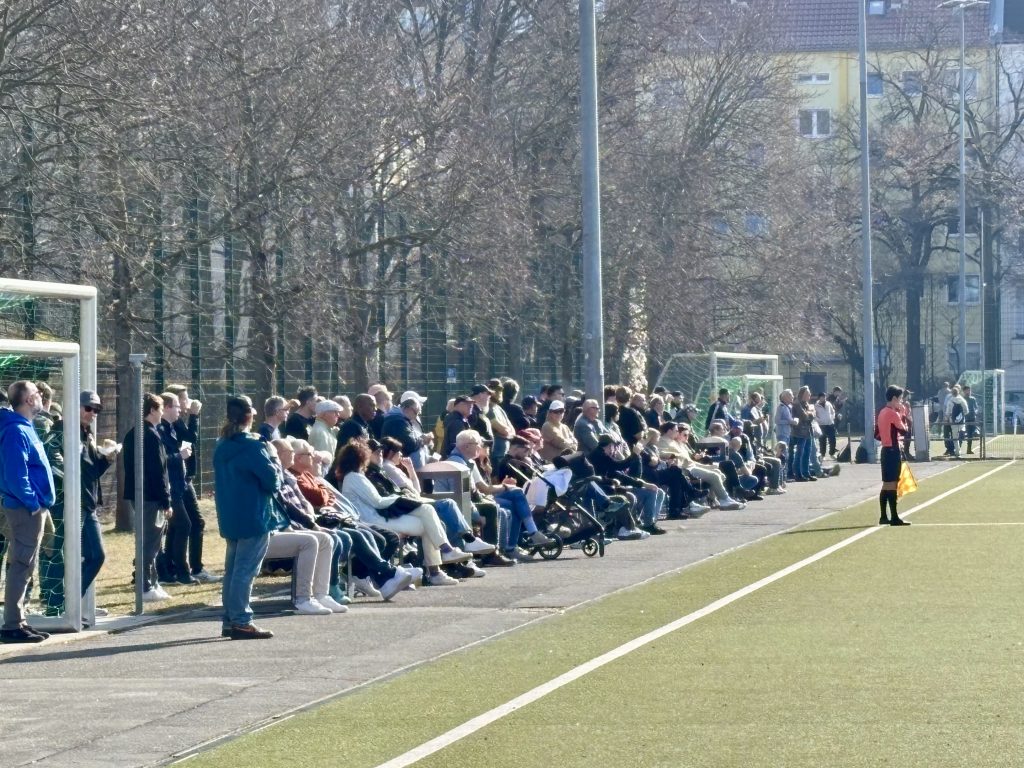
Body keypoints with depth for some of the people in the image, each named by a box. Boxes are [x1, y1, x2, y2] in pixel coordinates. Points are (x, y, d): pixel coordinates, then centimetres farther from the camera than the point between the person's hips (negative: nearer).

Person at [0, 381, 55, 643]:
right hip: (27, 510, -10)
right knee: (22, 567, -8)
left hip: (29, 508, 10)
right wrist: (34, 503, -18)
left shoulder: (24, 429, 14)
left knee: (22, 567, 13)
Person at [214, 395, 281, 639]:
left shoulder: (221, 447, 10)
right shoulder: (252, 446, -15)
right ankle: (241, 621, -7)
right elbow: (271, 478, -15)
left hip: (229, 518, 8)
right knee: (245, 570, -6)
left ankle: (229, 620, 17)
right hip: (253, 518, -8)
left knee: (232, 569, 13)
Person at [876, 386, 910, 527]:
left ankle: (883, 517, 15)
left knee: (886, 485, 12)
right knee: (892, 485, -9)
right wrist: (904, 417, -5)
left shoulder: (882, 413, 13)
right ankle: (894, 518, -9)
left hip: (885, 450, 9)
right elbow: (904, 431, -16)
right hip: (893, 451, -9)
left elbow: (877, 434, 16)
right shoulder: (893, 413, -14)